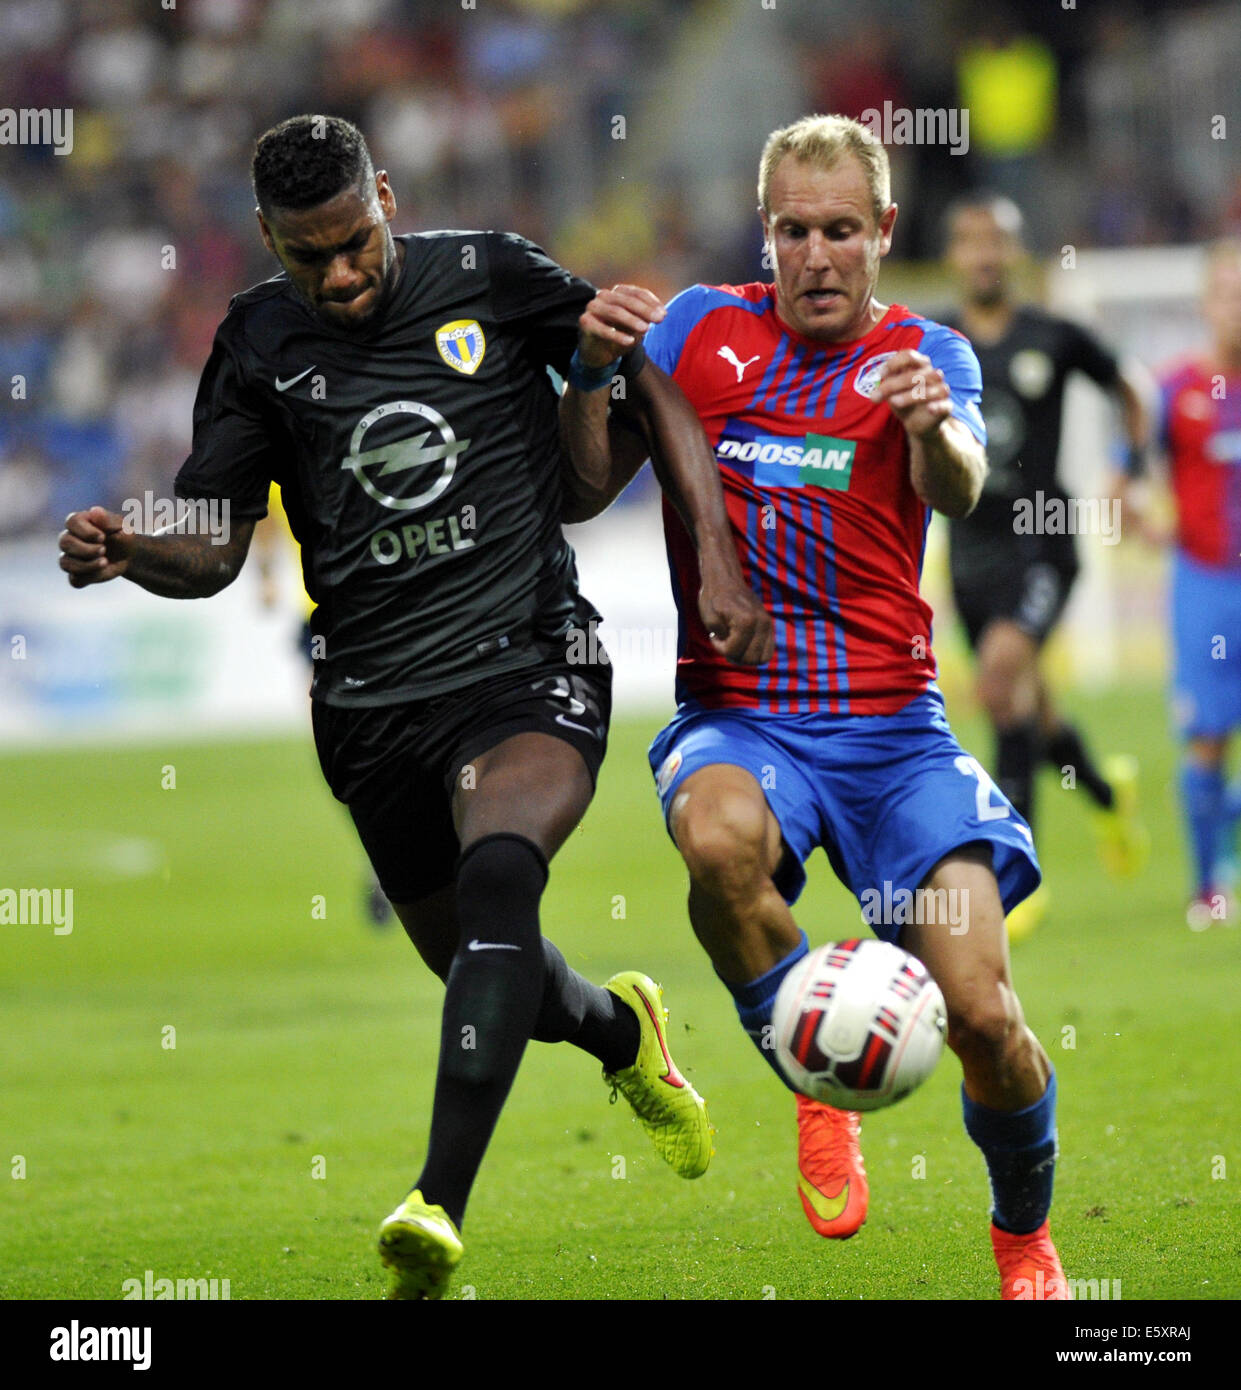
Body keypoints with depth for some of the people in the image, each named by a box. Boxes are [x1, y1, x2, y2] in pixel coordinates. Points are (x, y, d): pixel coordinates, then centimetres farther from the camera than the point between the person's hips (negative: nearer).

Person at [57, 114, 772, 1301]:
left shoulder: (490, 278, -3)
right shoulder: (259, 345, 3)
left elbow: (648, 386, 5)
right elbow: (213, 547, 5)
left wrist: (717, 556, -3)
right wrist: (125, 555, -17)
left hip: (529, 665, -4)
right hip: (376, 704, 4)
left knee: (497, 869, -32)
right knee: (484, 967, 14)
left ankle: (440, 1205, -39)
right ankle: (621, 1034, 52)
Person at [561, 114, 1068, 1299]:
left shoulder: (924, 354, 4)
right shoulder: (702, 328, 8)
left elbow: (959, 491, -17)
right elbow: (586, 490, 6)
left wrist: (937, 427, -41)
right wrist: (594, 369, -13)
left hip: (892, 725, 0)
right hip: (735, 719, 0)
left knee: (977, 1008, -14)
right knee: (722, 836, -37)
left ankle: (1025, 1232, 17)